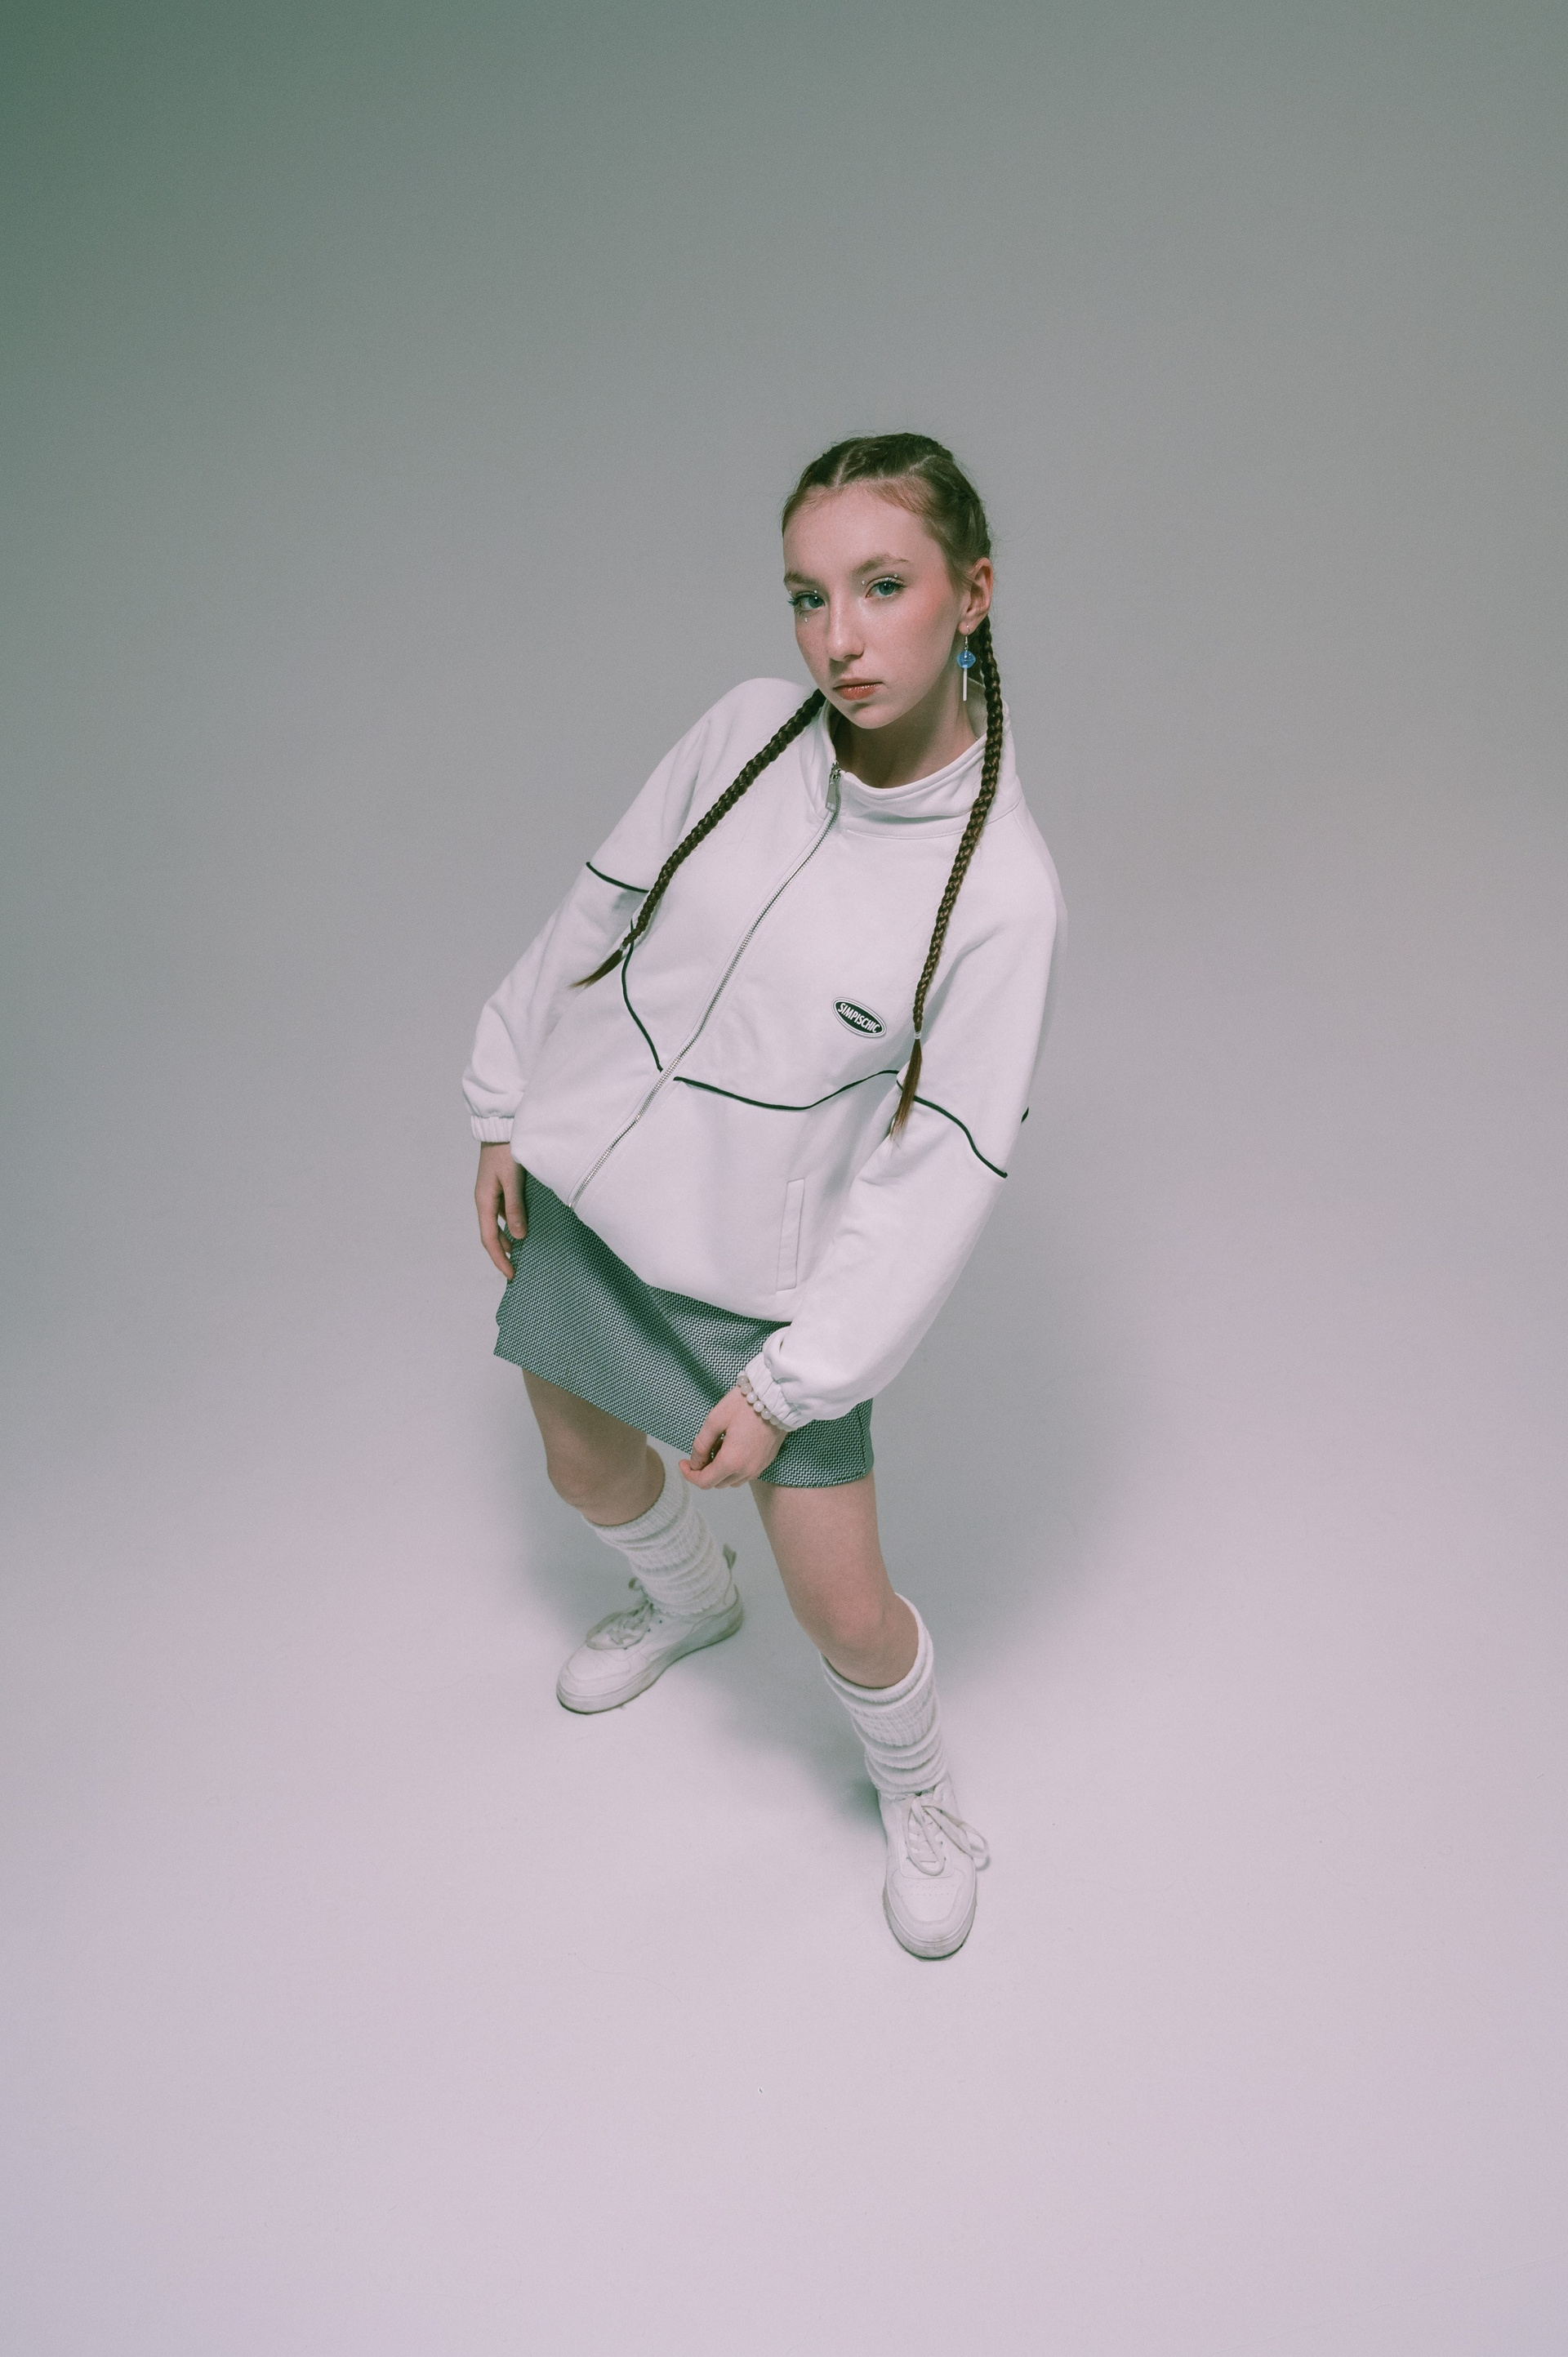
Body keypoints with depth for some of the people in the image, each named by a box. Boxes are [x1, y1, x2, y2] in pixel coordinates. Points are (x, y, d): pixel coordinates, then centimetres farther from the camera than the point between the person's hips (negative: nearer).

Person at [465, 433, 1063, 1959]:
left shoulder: (1001, 888, -20)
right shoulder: (747, 733, -9)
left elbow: (940, 1172, -18)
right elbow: (602, 910, 4)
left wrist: (792, 1380, -16)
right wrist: (508, 1108, 7)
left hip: (763, 1271, -4)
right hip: (577, 1195, 5)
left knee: (844, 1612, 3)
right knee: (586, 1467, 26)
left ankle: (918, 1792, 40)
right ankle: (688, 1603, 62)